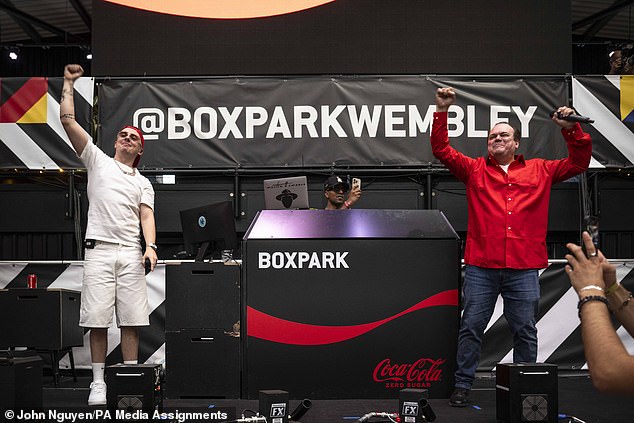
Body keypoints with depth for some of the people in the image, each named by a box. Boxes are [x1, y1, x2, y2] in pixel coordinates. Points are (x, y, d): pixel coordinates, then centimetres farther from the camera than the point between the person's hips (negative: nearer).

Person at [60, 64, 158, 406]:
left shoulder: (143, 182, 21)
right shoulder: (97, 160, 16)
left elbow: (147, 215, 6)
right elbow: (67, 120, 10)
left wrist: (150, 246, -12)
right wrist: (68, 82, 13)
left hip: (131, 254, 2)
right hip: (99, 250, -1)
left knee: (131, 320, -1)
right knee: (97, 319, -3)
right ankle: (98, 382, 5)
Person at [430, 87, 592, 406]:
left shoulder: (540, 170, 16)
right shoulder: (474, 170, 12)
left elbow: (578, 163, 18)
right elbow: (441, 150, 7)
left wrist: (571, 129, 5)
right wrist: (442, 111, -1)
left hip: (524, 269, 1)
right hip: (480, 267, 0)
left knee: (525, 331, 7)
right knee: (471, 327, 3)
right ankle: (462, 385, 12)